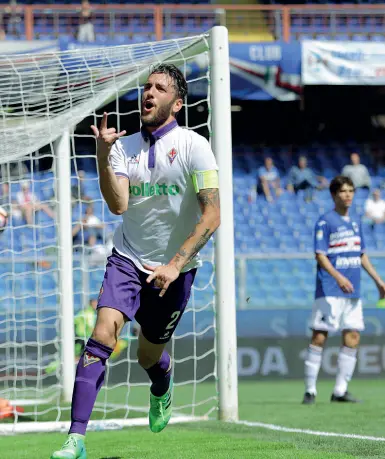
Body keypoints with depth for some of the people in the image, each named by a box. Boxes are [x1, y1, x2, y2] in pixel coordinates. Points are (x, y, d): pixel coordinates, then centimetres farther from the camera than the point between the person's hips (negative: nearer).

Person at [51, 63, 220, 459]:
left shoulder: (193, 146, -9)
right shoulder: (123, 147, 1)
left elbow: (211, 215, -14)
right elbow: (118, 205, -12)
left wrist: (175, 264, -22)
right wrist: (103, 157, -26)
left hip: (175, 268, -1)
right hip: (128, 259, 2)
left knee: (149, 356, 9)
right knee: (103, 333, -20)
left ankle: (161, 393, 48)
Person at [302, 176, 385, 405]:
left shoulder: (355, 223, 15)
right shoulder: (326, 221, -5)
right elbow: (320, 254, -12)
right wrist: (338, 277, -25)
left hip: (353, 291, 7)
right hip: (330, 291, -7)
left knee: (353, 338, 3)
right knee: (319, 337, -6)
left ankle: (340, 390, 9)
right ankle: (310, 390, -1)